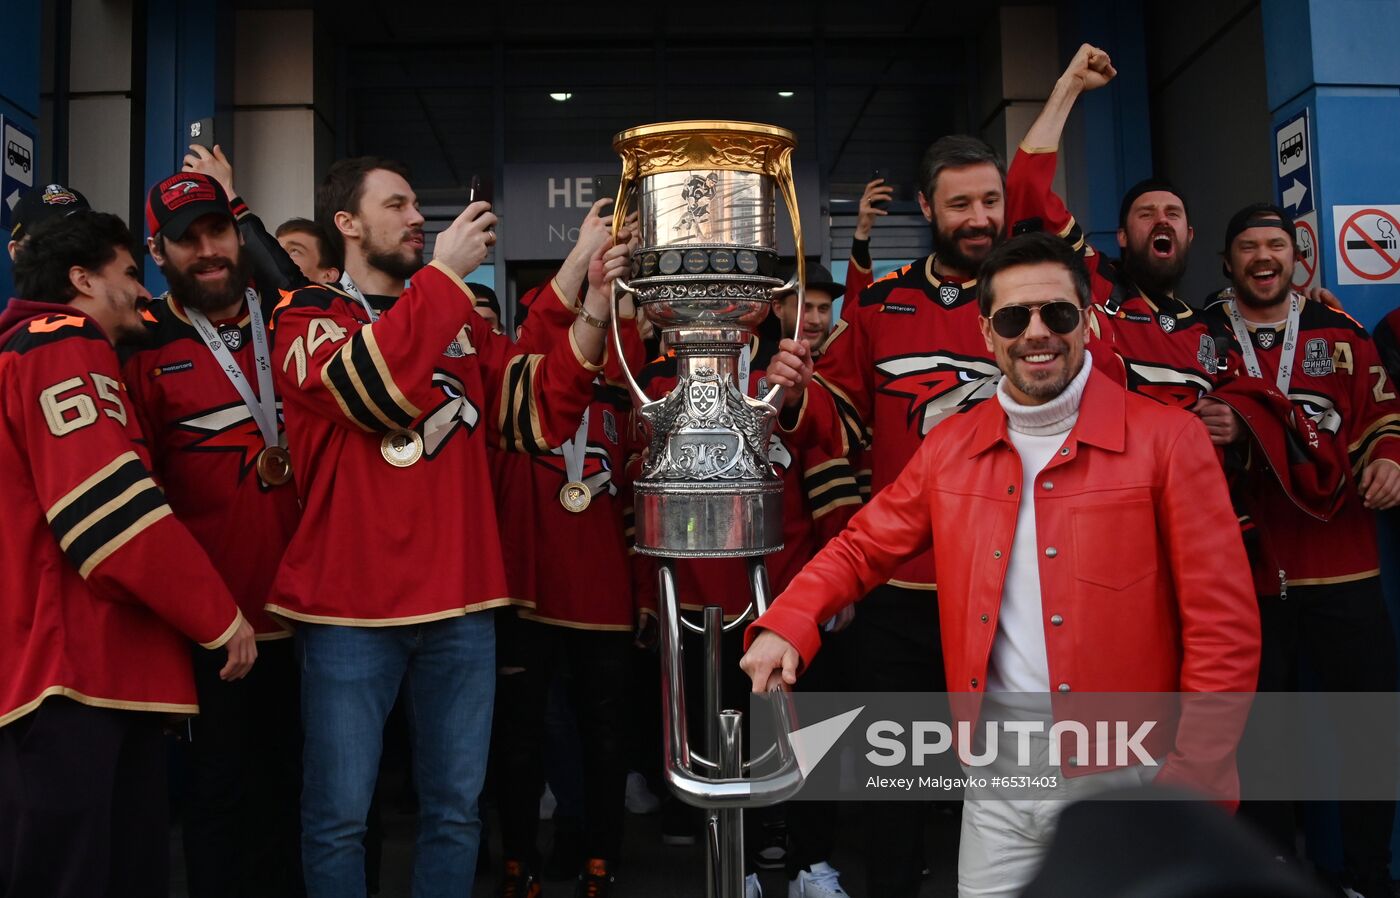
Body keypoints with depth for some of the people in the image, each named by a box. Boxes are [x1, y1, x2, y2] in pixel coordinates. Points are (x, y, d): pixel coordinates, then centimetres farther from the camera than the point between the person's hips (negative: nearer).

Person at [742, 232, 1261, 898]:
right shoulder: (948, 449, 4)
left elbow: (1223, 628, -8)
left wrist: (1190, 781, -13)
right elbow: (863, 547, 11)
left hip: (1125, 787, -3)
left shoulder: (1168, 439, -7)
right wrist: (787, 625, -8)